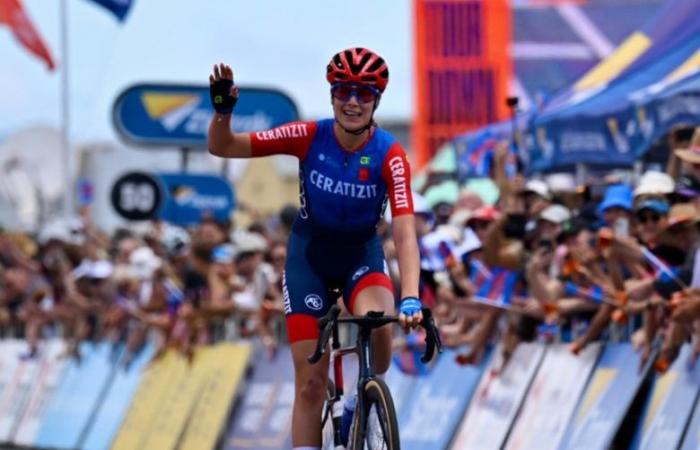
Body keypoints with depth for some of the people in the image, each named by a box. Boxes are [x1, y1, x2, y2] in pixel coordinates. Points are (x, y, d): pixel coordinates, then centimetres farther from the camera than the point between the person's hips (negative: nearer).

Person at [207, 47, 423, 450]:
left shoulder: (389, 155, -21)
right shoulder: (309, 138, -18)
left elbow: (405, 232, -30)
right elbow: (222, 147, -15)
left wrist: (411, 299, -43)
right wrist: (223, 110, -36)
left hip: (362, 253, -1)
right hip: (310, 254, 1)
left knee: (379, 325, -33)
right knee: (310, 382, -5)